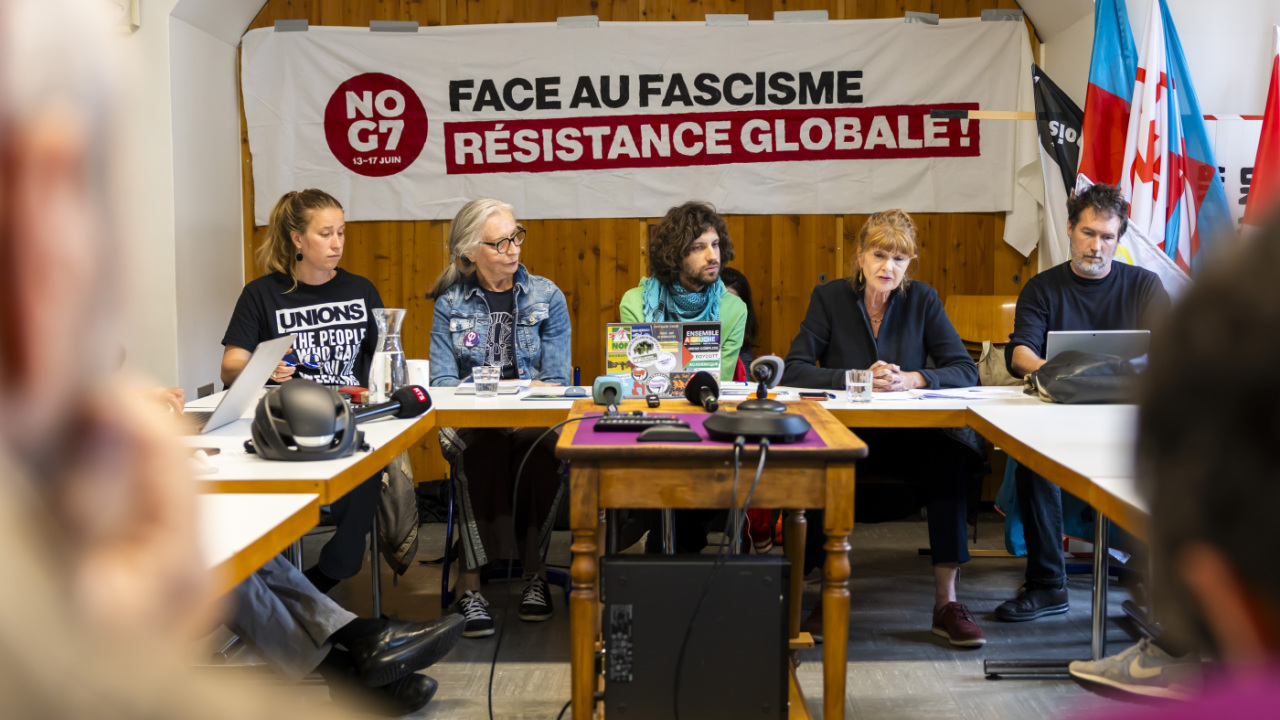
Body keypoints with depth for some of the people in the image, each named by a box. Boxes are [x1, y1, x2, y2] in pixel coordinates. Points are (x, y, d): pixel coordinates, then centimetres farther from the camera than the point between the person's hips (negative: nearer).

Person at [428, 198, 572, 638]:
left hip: (534, 419, 0)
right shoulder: (450, 303, 10)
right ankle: (470, 582, -34)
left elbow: (555, 380, 3)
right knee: (483, 450, -35)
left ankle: (533, 571, -24)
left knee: (540, 448, -35)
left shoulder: (547, 297, 10)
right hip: (471, 421, 0)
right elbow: (442, 382, 0)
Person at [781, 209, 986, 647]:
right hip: (844, 434, -1)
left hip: (909, 436, 1)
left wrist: (910, 379, -19)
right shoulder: (829, 297, 2)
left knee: (950, 459, -31)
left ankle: (946, 602, -24)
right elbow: (793, 370, -8)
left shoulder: (922, 300, 6)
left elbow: (965, 371, -1)